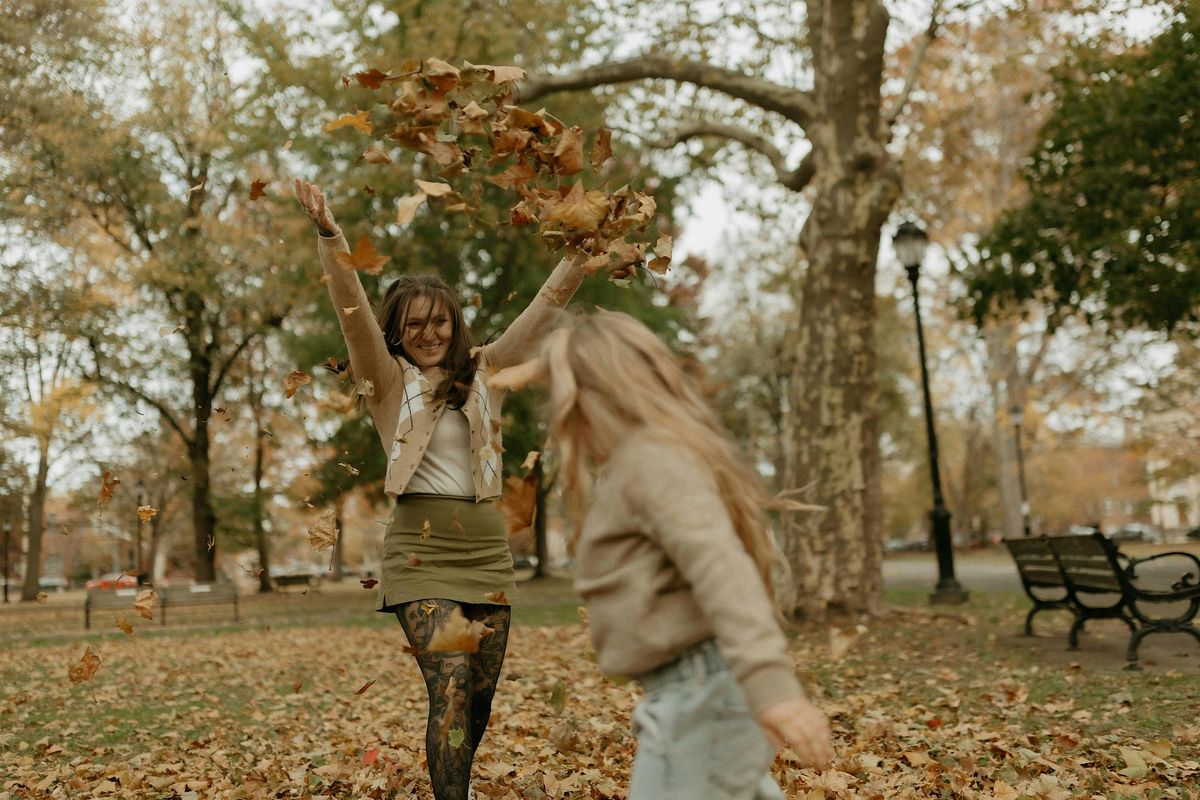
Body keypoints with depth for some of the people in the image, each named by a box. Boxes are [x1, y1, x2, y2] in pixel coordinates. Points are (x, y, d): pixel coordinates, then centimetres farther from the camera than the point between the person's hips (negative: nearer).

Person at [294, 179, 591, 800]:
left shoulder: (482, 373, 11)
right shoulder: (389, 380, 2)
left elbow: (543, 311, 7)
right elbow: (352, 310, -12)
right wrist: (328, 235, -25)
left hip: (487, 546, 4)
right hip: (421, 546, -4)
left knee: (480, 695, 10)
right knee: (450, 686, -17)